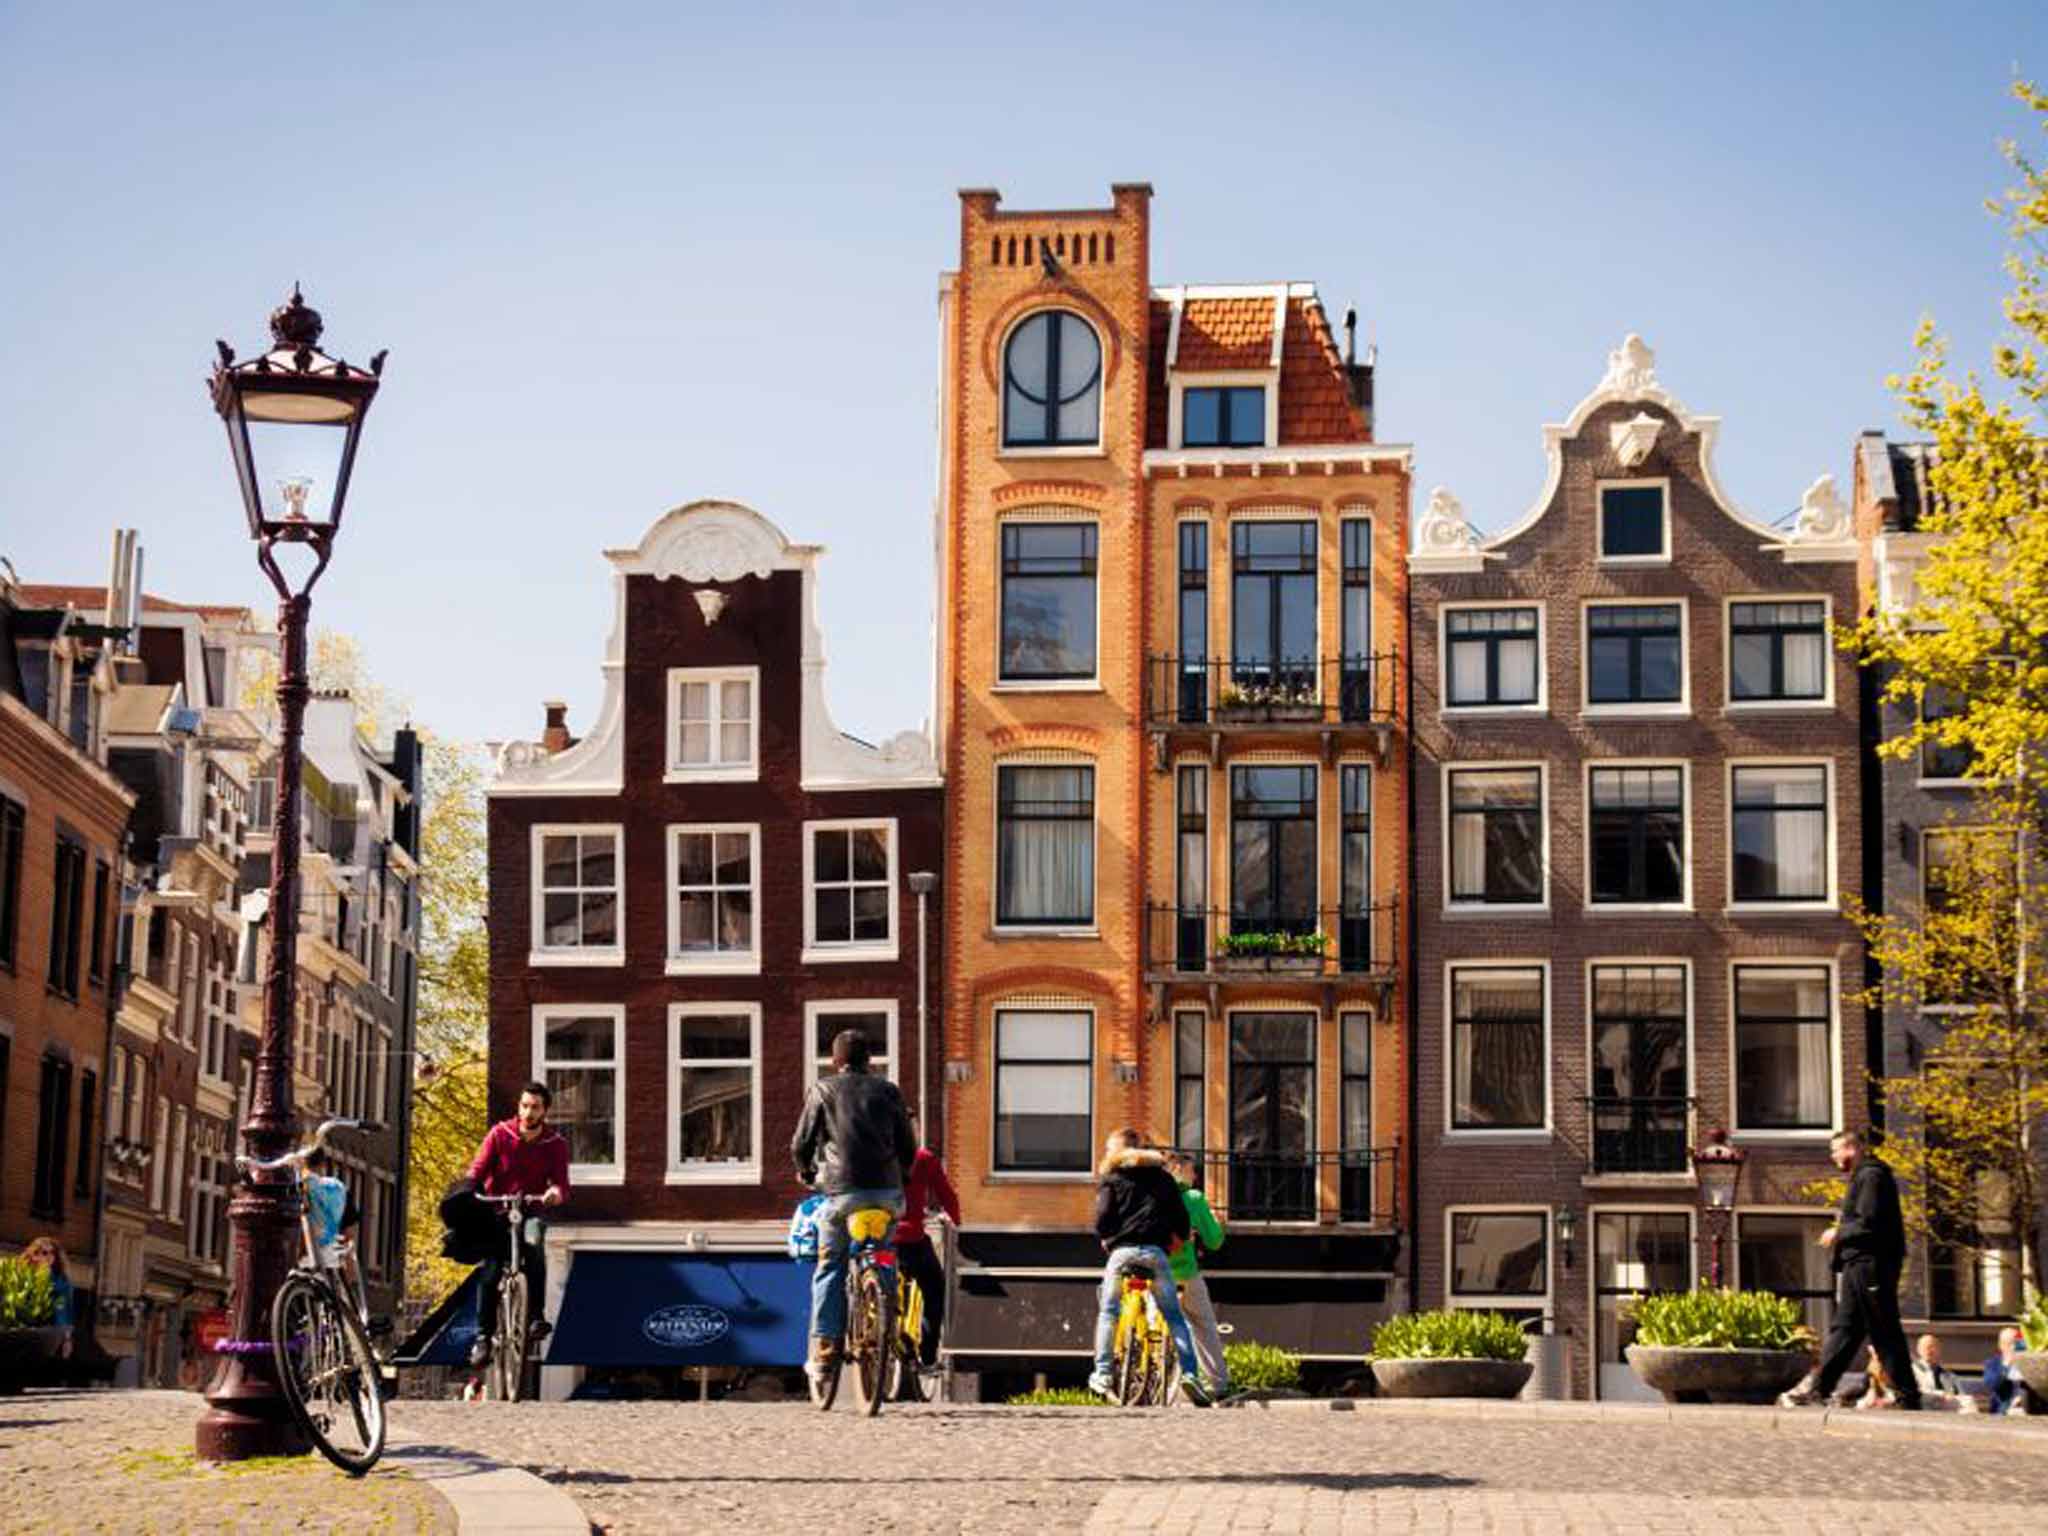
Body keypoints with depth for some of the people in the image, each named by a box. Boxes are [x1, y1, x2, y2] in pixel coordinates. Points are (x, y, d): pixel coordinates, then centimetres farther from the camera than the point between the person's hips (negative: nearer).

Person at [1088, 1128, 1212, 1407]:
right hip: (1156, 1252, 2)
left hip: (1122, 1251, -1)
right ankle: (1188, 1372, -9)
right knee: (1174, 1315, 5)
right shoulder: (1162, 1177, 19)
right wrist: (1174, 1243, 22)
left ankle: (1102, 1374, 8)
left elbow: (1103, 1217, -2)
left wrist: (1105, 1242, 14)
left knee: (1107, 1312, 13)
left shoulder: (1111, 1179, 11)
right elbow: (1181, 1218, 12)